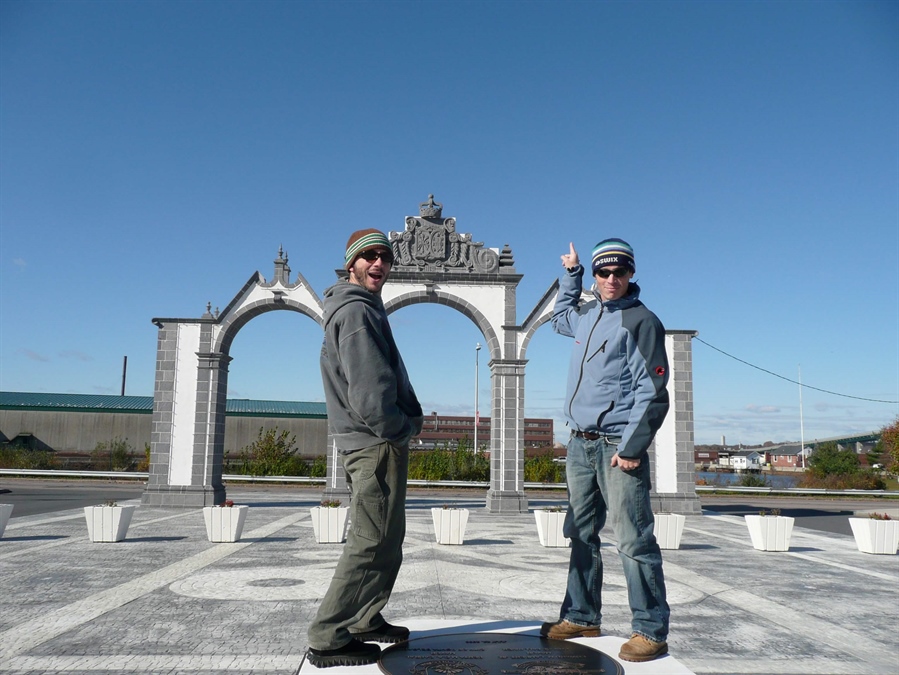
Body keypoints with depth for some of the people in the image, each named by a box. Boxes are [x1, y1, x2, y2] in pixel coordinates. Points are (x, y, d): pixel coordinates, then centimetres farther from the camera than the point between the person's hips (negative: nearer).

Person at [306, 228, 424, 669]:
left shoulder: (363, 309, 18)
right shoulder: (357, 311, -15)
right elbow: (370, 395, -24)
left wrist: (407, 418, 11)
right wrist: (403, 428, -9)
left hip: (371, 441, 11)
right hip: (378, 443, -11)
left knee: (382, 540, 20)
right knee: (374, 543, -4)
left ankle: (365, 620, 31)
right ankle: (328, 638, 3)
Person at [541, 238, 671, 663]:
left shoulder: (641, 321, -7)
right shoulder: (587, 316, 14)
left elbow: (653, 393, -13)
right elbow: (559, 318, 41)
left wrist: (631, 446, -19)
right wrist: (571, 274, 34)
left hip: (617, 446, -7)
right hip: (580, 444, 7)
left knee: (634, 542, -4)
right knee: (581, 535, 13)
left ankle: (650, 631, 6)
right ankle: (581, 617, 24)